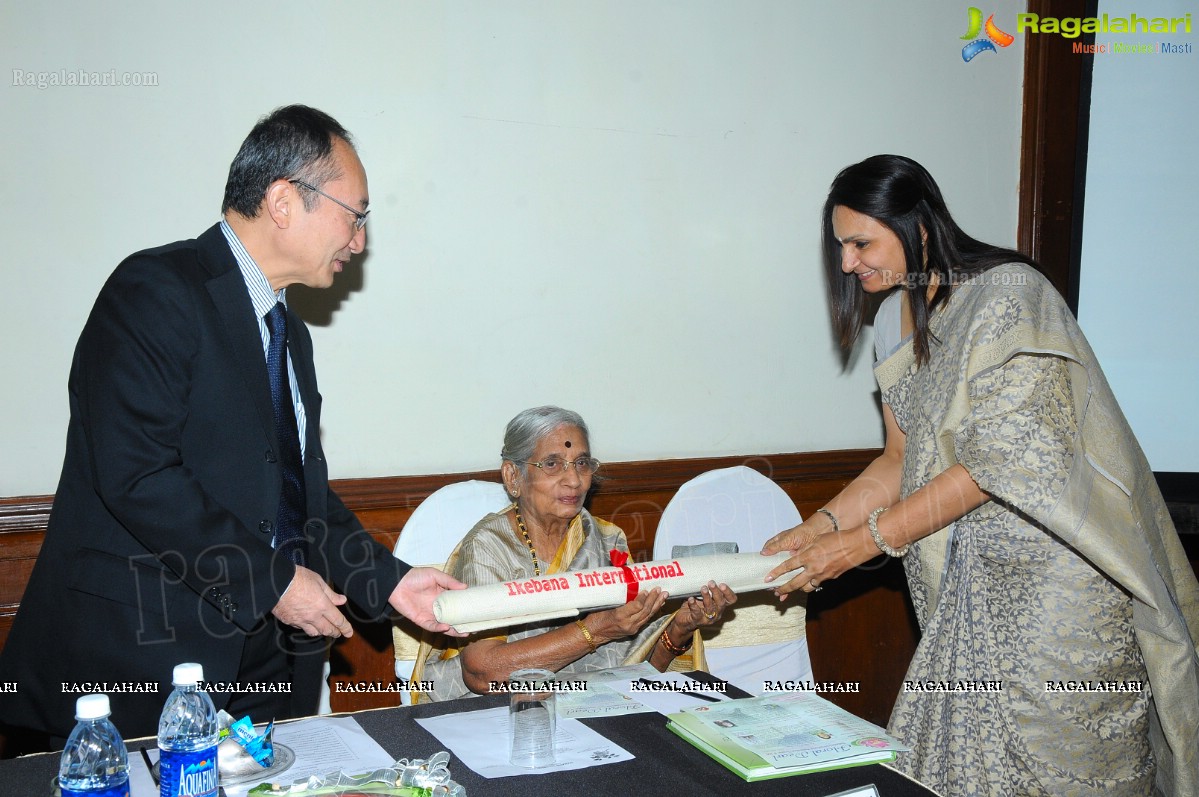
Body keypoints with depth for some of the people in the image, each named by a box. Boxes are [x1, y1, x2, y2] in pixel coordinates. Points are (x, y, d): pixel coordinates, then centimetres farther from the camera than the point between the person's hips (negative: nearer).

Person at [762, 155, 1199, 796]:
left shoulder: (1009, 292, -15)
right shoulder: (894, 322, 10)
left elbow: (1003, 459, -21)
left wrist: (862, 541, -19)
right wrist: (820, 526, -2)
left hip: (1053, 570, -7)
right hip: (970, 583, 7)